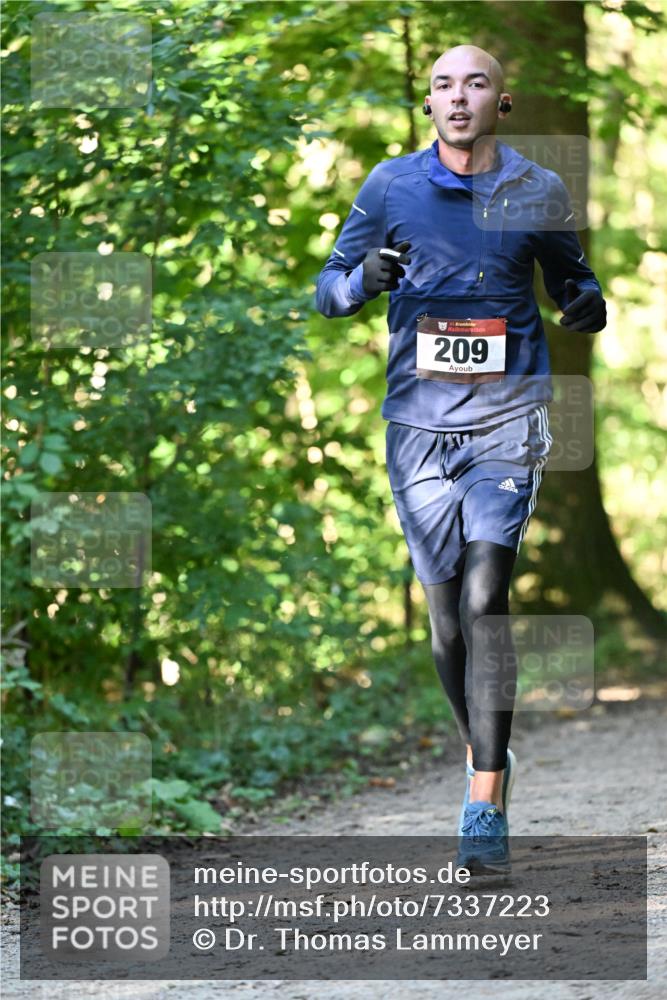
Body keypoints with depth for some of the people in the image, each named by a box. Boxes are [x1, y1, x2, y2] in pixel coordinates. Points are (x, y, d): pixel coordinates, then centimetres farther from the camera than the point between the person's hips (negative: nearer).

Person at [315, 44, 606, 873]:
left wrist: (588, 304, -5)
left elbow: (570, 274, 19)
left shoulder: (538, 192, 4)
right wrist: (365, 278, -15)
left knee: (485, 598, -15)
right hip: (419, 424, 2)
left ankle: (485, 807, -15)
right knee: (445, 614, 6)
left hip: (507, 421, -2)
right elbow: (328, 290, 8)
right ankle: (485, 751, 30)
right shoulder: (391, 187, 4)